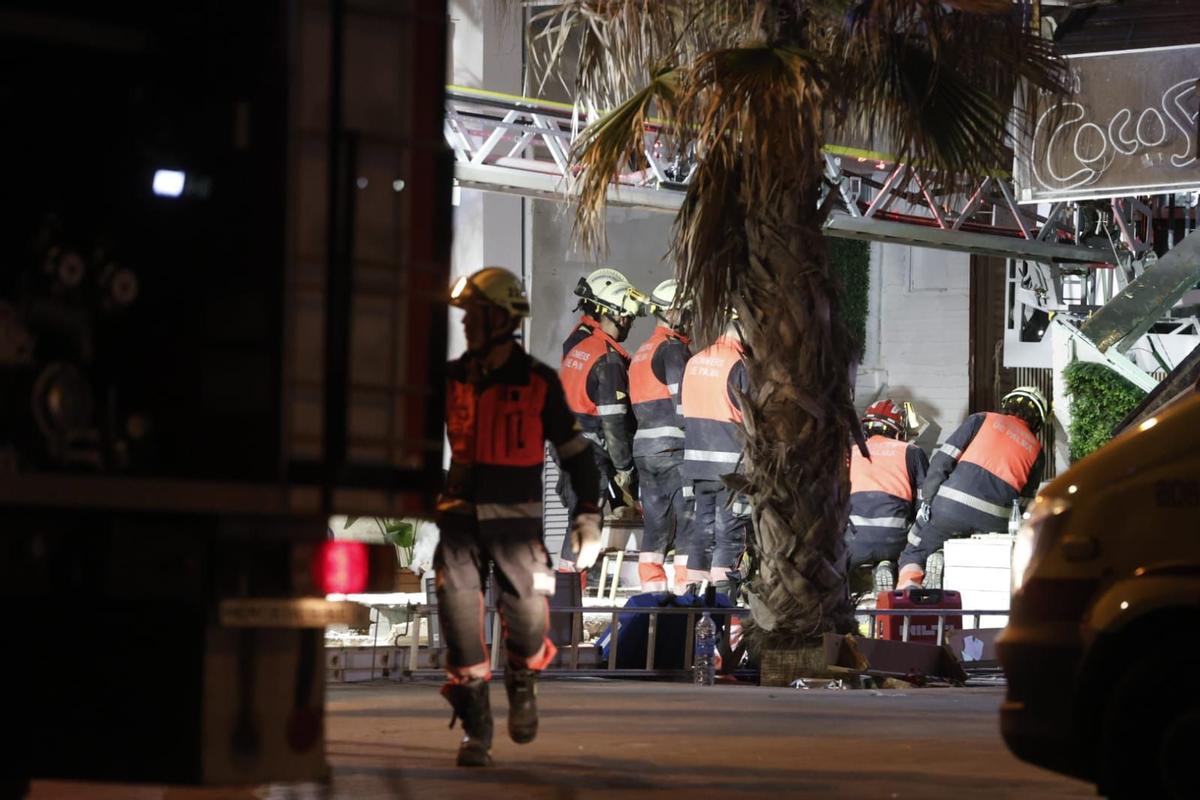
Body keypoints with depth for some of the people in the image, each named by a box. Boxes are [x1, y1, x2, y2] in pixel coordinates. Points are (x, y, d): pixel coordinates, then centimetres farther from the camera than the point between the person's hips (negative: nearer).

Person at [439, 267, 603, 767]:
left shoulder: (538, 383, -1)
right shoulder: (452, 379, 7)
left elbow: (575, 453, 4)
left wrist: (588, 517, -1)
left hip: (515, 519, -2)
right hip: (460, 516, 2)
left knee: (528, 617, -10)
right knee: (459, 617, -8)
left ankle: (521, 686, 25)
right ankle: (475, 730, 2)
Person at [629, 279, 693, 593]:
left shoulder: (642, 352, 20)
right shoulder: (673, 348, -8)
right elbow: (682, 402, -16)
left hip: (642, 446, 9)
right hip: (673, 446, -9)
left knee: (656, 520, 11)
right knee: (690, 519, -5)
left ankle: (652, 588, 10)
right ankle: (686, 586, -9)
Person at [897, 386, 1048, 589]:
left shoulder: (981, 421, 13)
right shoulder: (1035, 449, 20)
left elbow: (942, 460, 4)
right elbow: (1027, 498, 17)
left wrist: (927, 501, 2)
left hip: (953, 505, -1)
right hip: (995, 522, 1)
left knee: (913, 555, 12)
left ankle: (909, 588, -18)